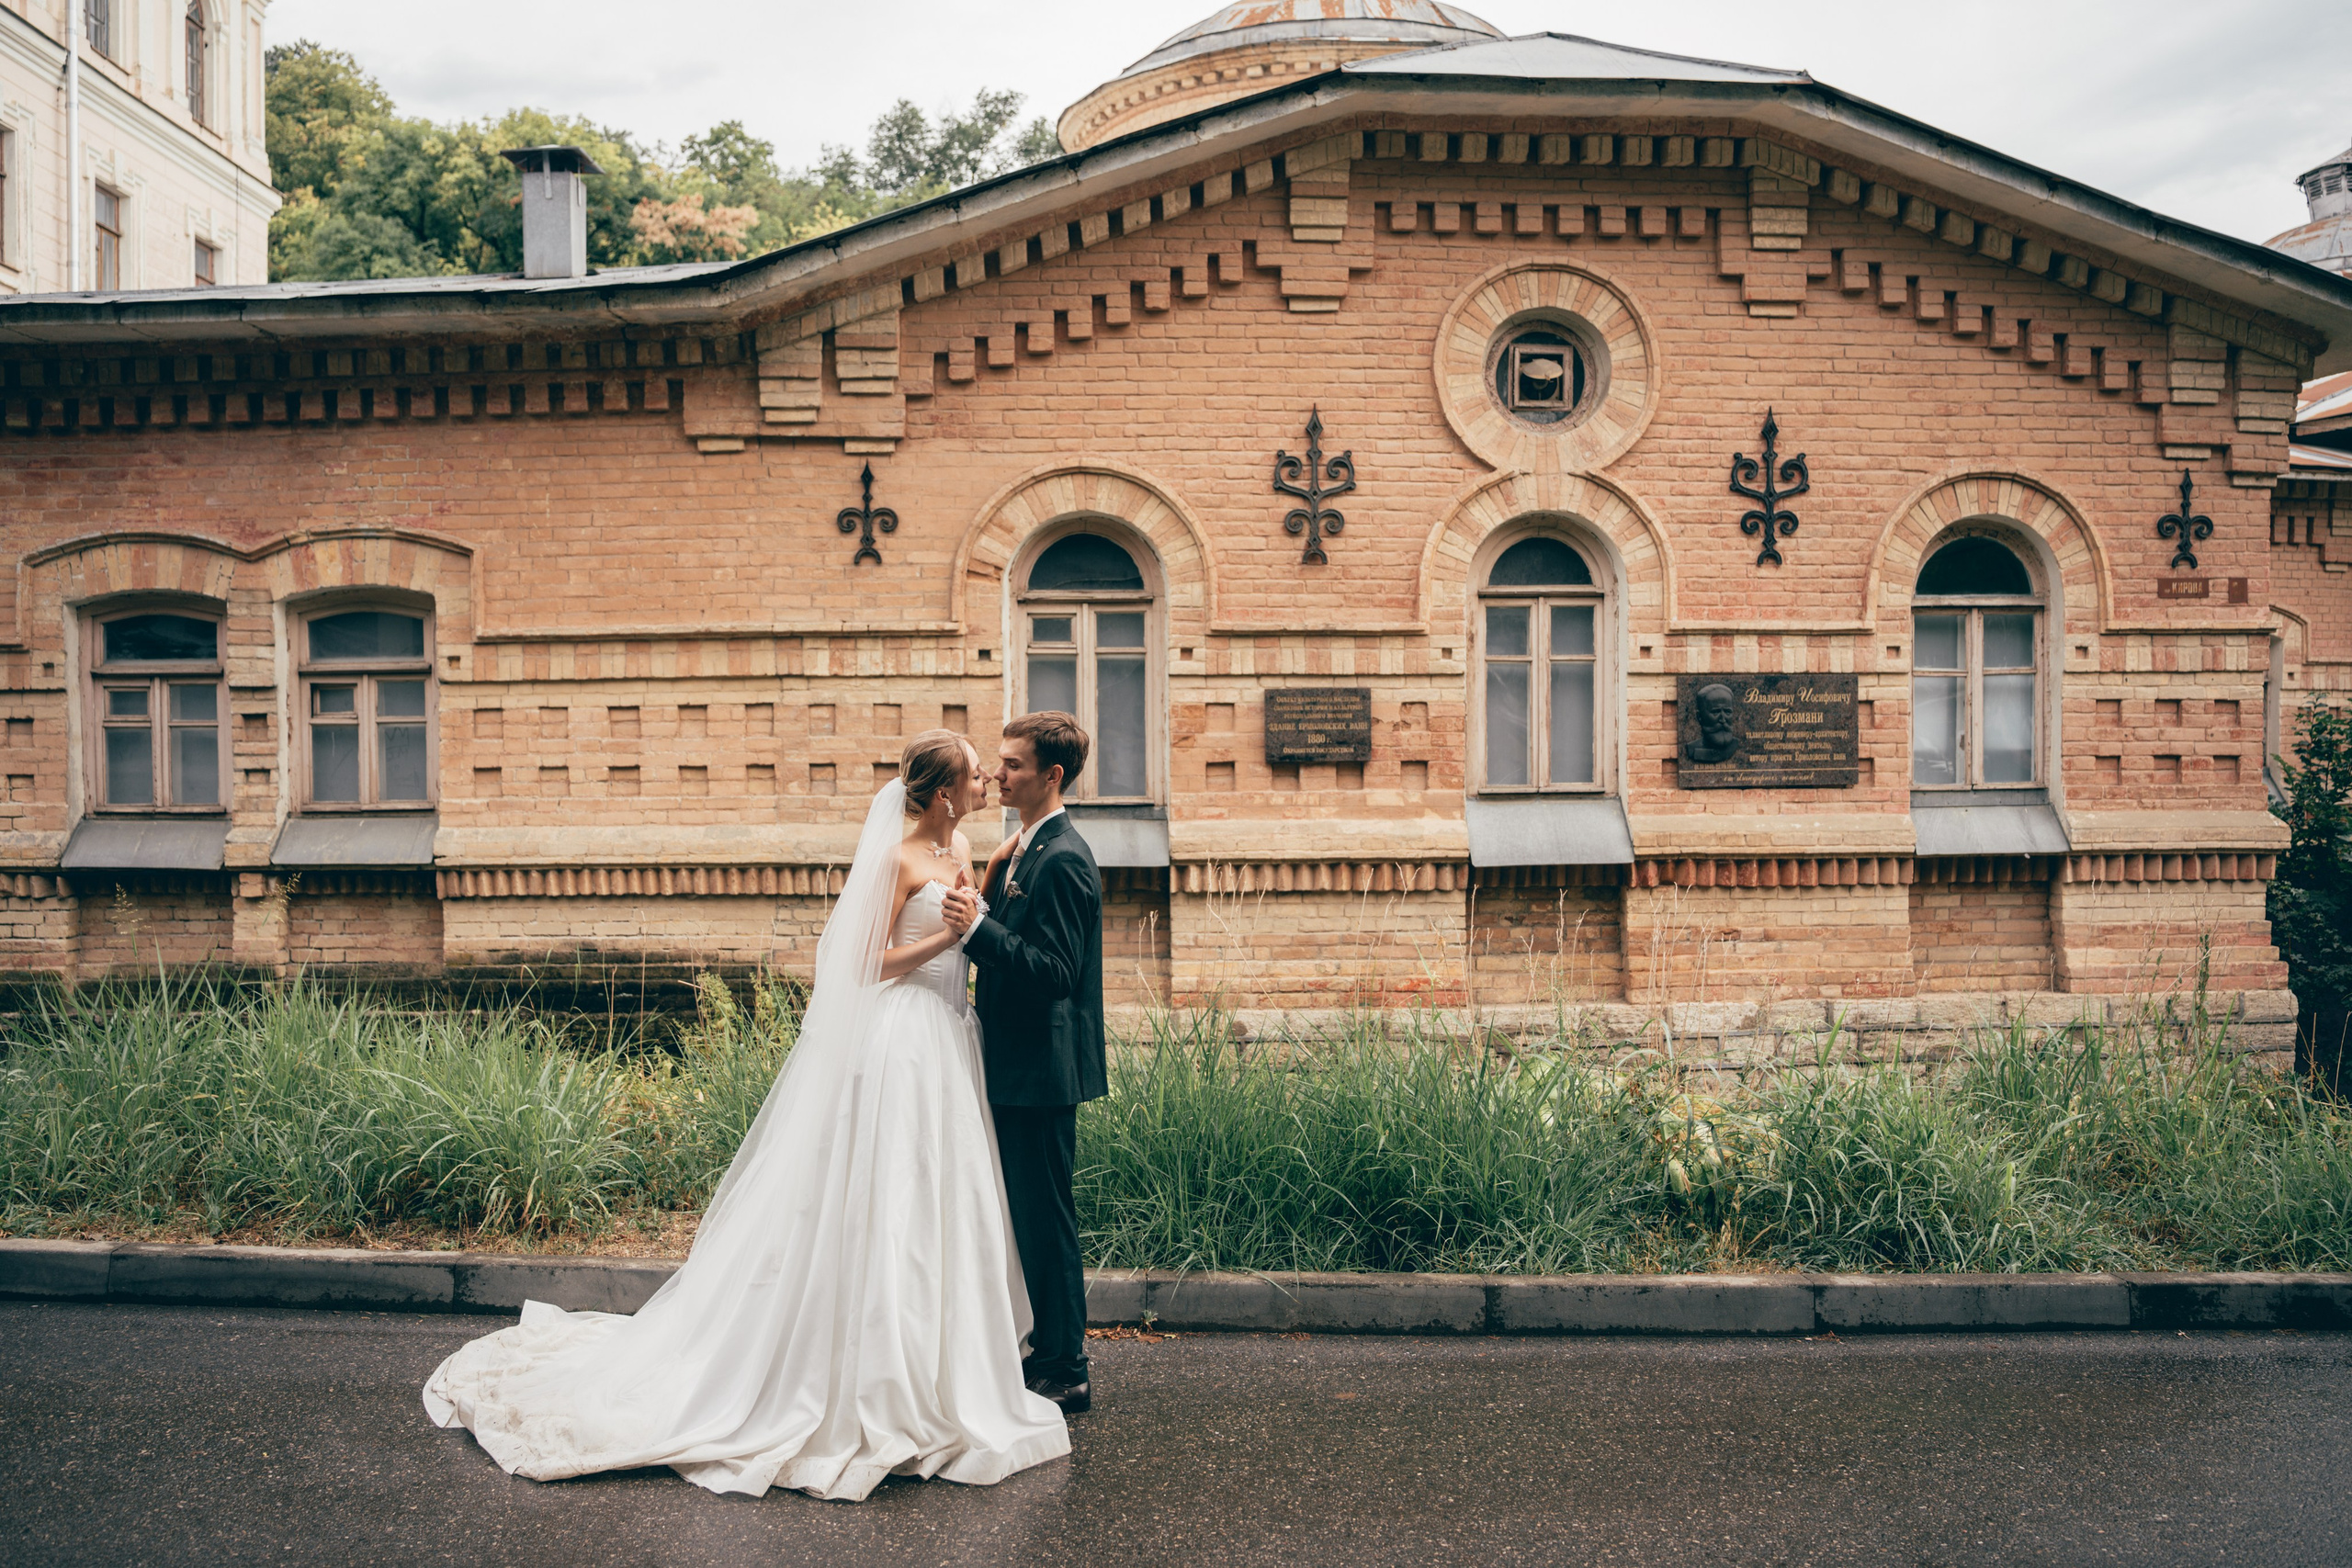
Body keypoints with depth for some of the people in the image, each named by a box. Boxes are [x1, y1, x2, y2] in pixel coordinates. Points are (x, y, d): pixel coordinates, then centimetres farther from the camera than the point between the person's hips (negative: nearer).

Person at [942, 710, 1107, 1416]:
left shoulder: (1062, 860, -18)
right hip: (1020, 1068, 10)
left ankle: (1066, 1373, 10)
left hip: (1042, 1071, -10)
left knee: (1046, 1220, -1)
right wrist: (983, 901, 6)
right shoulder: (1025, 850, 14)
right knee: (1028, 1218, 17)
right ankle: (1047, 1354, 29)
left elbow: (1053, 972, -24)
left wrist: (977, 928, -31)